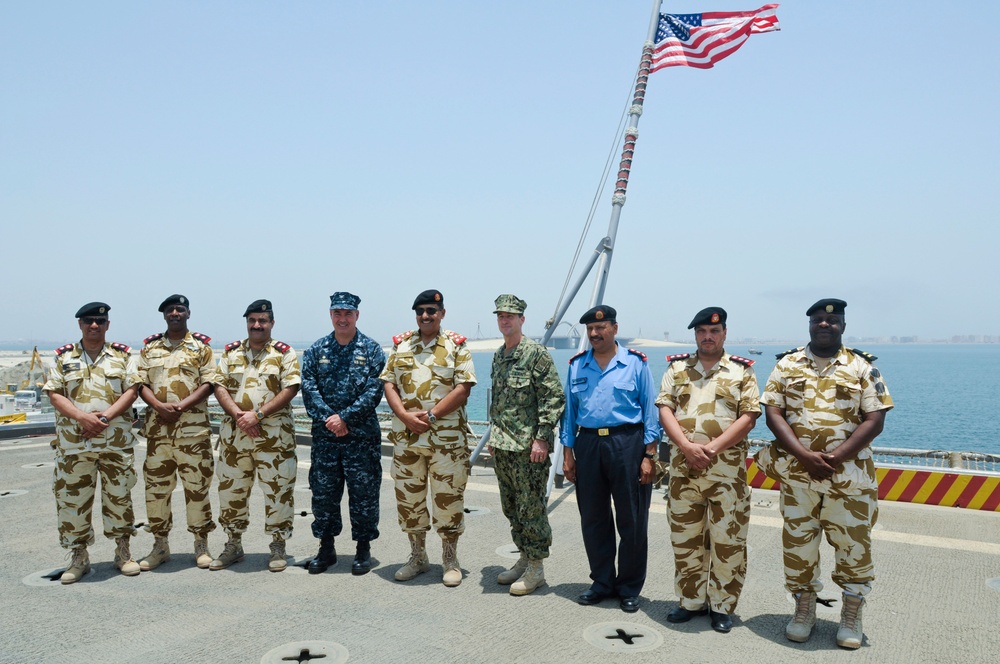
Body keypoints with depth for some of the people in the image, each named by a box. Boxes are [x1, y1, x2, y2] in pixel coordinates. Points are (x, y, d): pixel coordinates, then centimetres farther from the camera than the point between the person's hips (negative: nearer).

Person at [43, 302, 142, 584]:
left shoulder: (122, 355, 6)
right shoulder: (64, 356, 9)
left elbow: (131, 390, -2)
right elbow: (54, 394, 1)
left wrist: (105, 416, -15)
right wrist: (82, 417, -15)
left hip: (117, 441, -1)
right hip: (73, 443, 1)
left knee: (119, 496, 6)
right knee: (72, 499, 4)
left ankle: (123, 552, 19)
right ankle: (79, 558, 18)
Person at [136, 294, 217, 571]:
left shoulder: (201, 346, 6)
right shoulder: (150, 347, 13)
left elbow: (208, 383, -2)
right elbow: (141, 383, 6)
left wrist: (181, 406, -15)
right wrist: (159, 406, -13)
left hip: (194, 426, -3)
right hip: (157, 427, 3)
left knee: (197, 485, 1)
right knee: (156, 486, 7)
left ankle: (201, 545, 12)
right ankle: (160, 545, 20)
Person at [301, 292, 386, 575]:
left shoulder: (372, 350, 1)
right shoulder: (316, 350, 8)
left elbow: (374, 391, -7)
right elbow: (308, 388, 0)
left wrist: (344, 417, -15)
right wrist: (328, 418, -14)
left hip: (362, 436, -2)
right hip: (324, 436, 3)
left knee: (363, 493, 3)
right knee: (323, 492, 9)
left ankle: (363, 549, 17)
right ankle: (326, 548, 24)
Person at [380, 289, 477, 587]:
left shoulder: (456, 345, 0)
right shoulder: (401, 344, 10)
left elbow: (463, 388, -9)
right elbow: (388, 384, 6)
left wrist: (430, 415, -16)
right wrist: (405, 416, -11)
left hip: (447, 438, -4)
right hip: (405, 438, 4)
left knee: (448, 499, 3)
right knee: (408, 497, 11)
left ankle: (450, 561, 17)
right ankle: (417, 557, 27)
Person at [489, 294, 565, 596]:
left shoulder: (537, 353, -11)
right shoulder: (498, 356, 14)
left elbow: (554, 398, -15)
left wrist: (542, 438, -18)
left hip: (528, 446, -8)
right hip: (502, 446, 8)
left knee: (531, 509, -1)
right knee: (511, 508, 15)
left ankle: (536, 569, 11)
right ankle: (524, 558, 29)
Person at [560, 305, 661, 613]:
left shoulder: (636, 363, 1)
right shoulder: (576, 365, 10)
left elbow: (650, 410, 0)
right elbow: (569, 411, 14)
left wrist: (649, 455, -6)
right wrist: (568, 453, 8)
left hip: (627, 443, -3)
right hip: (587, 444, 4)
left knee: (631, 521, 3)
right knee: (593, 519, 10)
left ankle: (629, 588, 19)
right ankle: (602, 582, 26)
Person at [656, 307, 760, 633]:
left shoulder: (741, 371, 4)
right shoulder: (676, 368, 10)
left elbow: (749, 417, -4)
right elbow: (665, 410, 1)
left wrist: (712, 448, -15)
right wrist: (688, 447, -14)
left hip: (727, 468, -2)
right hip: (683, 467, 2)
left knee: (727, 540, 2)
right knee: (684, 537, 10)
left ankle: (722, 606, 17)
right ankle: (691, 601, 24)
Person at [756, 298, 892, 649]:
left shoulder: (862, 367, 2)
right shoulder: (787, 365, 5)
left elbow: (874, 420, -4)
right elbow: (773, 414, -2)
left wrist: (837, 457, -16)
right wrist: (805, 456, -15)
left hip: (849, 474, -1)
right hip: (796, 473, 1)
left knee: (853, 544, 6)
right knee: (798, 542, 9)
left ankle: (851, 616, 24)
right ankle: (804, 610, 25)